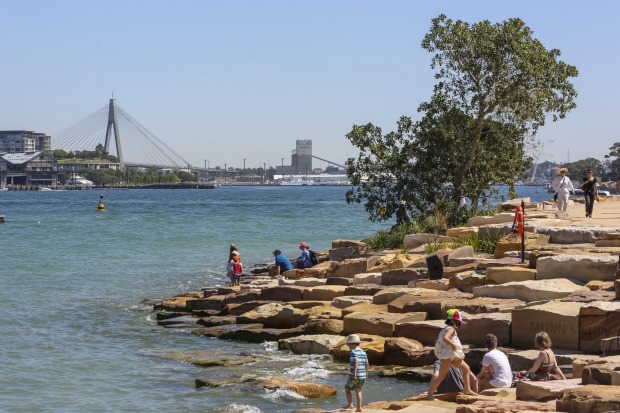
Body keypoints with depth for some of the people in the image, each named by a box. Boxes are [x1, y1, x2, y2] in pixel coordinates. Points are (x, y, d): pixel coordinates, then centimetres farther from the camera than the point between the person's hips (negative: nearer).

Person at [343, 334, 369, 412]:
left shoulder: (353, 351, -10)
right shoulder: (363, 352, 12)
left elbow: (356, 362, -23)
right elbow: (366, 364, 14)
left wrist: (354, 373, -25)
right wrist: (366, 374, 21)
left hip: (355, 376, -7)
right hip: (363, 376, 7)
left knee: (347, 388, 9)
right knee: (358, 391, 14)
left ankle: (350, 404, 1)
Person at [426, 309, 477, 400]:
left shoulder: (447, 329, 15)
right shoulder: (451, 329, -15)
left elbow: (438, 340, 18)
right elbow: (445, 338, -35)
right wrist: (454, 345, -24)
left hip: (453, 355, 11)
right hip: (447, 355, -11)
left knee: (466, 368, 17)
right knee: (441, 376, -10)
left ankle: (467, 389, 26)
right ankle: (429, 395, -7)